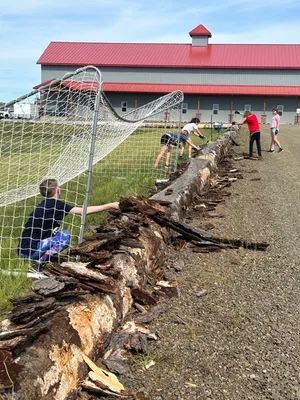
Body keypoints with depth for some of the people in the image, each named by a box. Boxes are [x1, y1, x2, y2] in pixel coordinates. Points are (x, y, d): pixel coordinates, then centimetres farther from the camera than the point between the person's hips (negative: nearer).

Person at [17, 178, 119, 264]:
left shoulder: (44, 204, 13)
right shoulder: (55, 204, -12)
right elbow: (84, 211, -13)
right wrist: (110, 205, -9)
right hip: (30, 251, -8)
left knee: (56, 233, 20)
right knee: (65, 236, -7)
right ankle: (39, 262, -9)